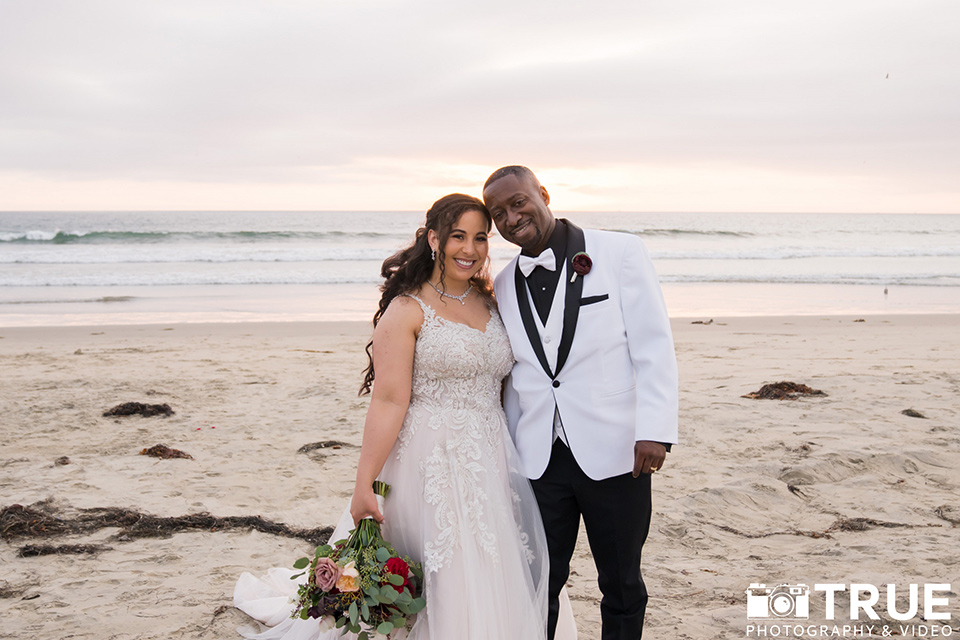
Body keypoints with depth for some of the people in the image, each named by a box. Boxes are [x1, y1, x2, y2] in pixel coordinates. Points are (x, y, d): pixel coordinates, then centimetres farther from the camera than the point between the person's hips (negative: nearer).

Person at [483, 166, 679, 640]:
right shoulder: (504, 286, 9)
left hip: (614, 454, -3)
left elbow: (654, 346, -8)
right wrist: (509, 451, 12)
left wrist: (654, 429, -15)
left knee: (621, 585, 12)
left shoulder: (620, 252, -5)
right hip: (539, 460, 4)